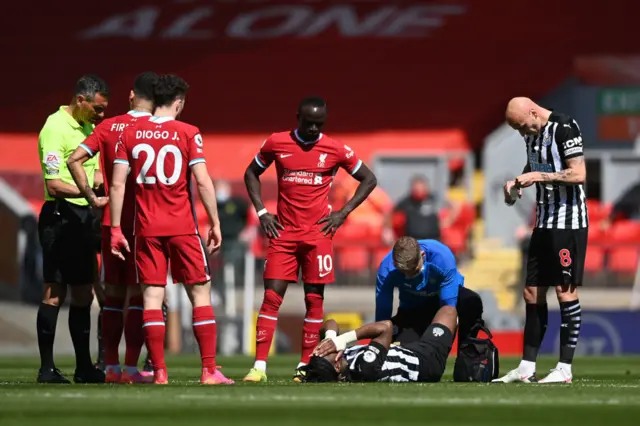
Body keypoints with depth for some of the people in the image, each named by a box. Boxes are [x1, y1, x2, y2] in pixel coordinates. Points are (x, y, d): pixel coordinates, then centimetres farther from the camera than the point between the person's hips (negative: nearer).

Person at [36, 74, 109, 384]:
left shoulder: (87, 127, 14)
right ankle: (47, 368, -4)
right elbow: (54, 185, -19)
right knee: (54, 293, -7)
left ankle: (84, 367, 15)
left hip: (83, 218, 9)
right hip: (61, 216, -9)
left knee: (83, 294, 10)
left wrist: (99, 179, 5)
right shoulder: (55, 128, -13)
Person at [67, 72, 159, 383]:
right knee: (138, 296, 0)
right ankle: (131, 369, -3)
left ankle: (111, 367, 11)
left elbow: (75, 160, -3)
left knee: (113, 295, 10)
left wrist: (92, 198, 0)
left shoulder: (108, 127, 5)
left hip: (112, 221, 4)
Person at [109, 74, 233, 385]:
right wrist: (215, 223, -2)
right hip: (182, 228, -2)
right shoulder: (188, 133, -3)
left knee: (152, 297, 3)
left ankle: (159, 372, -3)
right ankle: (209, 370, 1)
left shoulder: (130, 134, 4)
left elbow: (117, 184, 1)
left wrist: (116, 229, 6)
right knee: (200, 294, 5)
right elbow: (202, 181, -9)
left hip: (146, 228, 2)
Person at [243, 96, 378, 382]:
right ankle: (259, 366, -9)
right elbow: (251, 173, 17)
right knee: (271, 296, -7)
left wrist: (343, 213, 0)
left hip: (318, 233, 0)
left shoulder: (335, 150, 0)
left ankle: (305, 366, 6)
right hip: (283, 231, 0)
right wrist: (261, 212, 5)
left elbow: (369, 180, 10)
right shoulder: (276, 143, 2)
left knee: (314, 298, 0)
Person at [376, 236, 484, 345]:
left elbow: (449, 305, -33)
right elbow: (383, 310, -25)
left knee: (472, 301, -33)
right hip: (413, 309, 1)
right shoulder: (386, 268, -31)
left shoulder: (442, 257, -35)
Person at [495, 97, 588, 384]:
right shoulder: (532, 134, 11)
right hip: (544, 222, 9)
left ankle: (565, 369, -3)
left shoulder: (564, 128, -15)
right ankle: (527, 368, 12)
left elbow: (579, 174, -20)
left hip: (569, 222, -9)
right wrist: (517, 183, 6)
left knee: (565, 291, -6)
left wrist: (539, 176, -20)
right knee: (532, 293, 8)